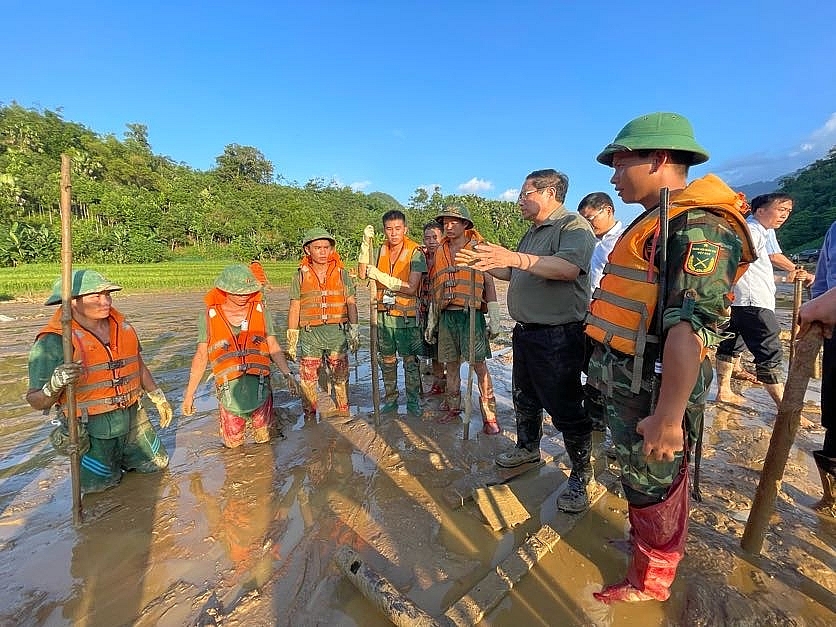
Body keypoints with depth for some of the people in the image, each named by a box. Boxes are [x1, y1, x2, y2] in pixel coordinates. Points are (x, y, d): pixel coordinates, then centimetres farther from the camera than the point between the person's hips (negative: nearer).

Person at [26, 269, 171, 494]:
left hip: (132, 417, 5)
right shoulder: (54, 341, -18)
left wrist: (158, 397, 19)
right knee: (99, 484, 7)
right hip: (92, 428, -5)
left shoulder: (122, 326, 0)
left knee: (156, 464, 18)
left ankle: (116, 456, 42)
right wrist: (54, 386, -37)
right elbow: (36, 401, -16)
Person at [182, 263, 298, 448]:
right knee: (233, 443, 11)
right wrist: (189, 393, 5)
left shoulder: (260, 310, 0)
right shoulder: (209, 316, -2)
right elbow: (201, 356, 4)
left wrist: (287, 374, -2)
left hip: (259, 385, 0)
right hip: (229, 387, 0)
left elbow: (273, 347, 5)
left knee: (264, 438, 11)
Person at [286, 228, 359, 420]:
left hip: (337, 331, 0)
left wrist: (354, 330, -2)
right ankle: (309, 418, 20)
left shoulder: (342, 273, 6)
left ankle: (343, 416, 23)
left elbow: (351, 303, 6)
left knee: (340, 377, 7)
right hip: (309, 333, 0)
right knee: (308, 379, 4)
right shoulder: (300, 275, 6)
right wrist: (291, 338, 3)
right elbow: (294, 308, 6)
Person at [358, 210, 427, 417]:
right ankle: (390, 400, 29)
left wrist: (381, 276, -20)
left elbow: (411, 288, -16)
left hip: (406, 316, -4)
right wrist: (365, 244, -12)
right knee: (387, 361, 14)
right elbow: (362, 273, -4)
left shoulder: (415, 253, -9)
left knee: (410, 361, 4)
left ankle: (413, 402, 19)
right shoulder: (380, 252, 6)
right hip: (384, 314, 5)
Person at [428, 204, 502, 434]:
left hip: (471, 314, -5)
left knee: (479, 365, -5)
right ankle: (453, 409, 25)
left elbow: (489, 283, -1)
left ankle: (489, 416, 3)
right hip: (447, 315, 5)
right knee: (451, 365, 11)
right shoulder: (439, 252, 14)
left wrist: (494, 318, -6)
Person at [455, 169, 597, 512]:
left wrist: (513, 257, -38)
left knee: (564, 407, -1)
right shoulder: (532, 233, 19)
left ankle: (581, 476, 17)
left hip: (558, 336, -9)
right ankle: (528, 447, 42)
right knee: (524, 397, 21)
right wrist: (481, 263, 12)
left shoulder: (574, 225, -11)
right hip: (525, 331, 9)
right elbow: (514, 274, 24)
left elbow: (569, 267, -30)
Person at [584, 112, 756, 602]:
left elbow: (690, 326, -26)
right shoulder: (655, 223, 14)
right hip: (625, 382, 9)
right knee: (638, 476, 24)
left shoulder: (700, 226, -18)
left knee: (654, 484, 9)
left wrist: (667, 417, -28)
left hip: (653, 389, -9)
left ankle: (650, 582, 31)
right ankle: (646, 545, 46)